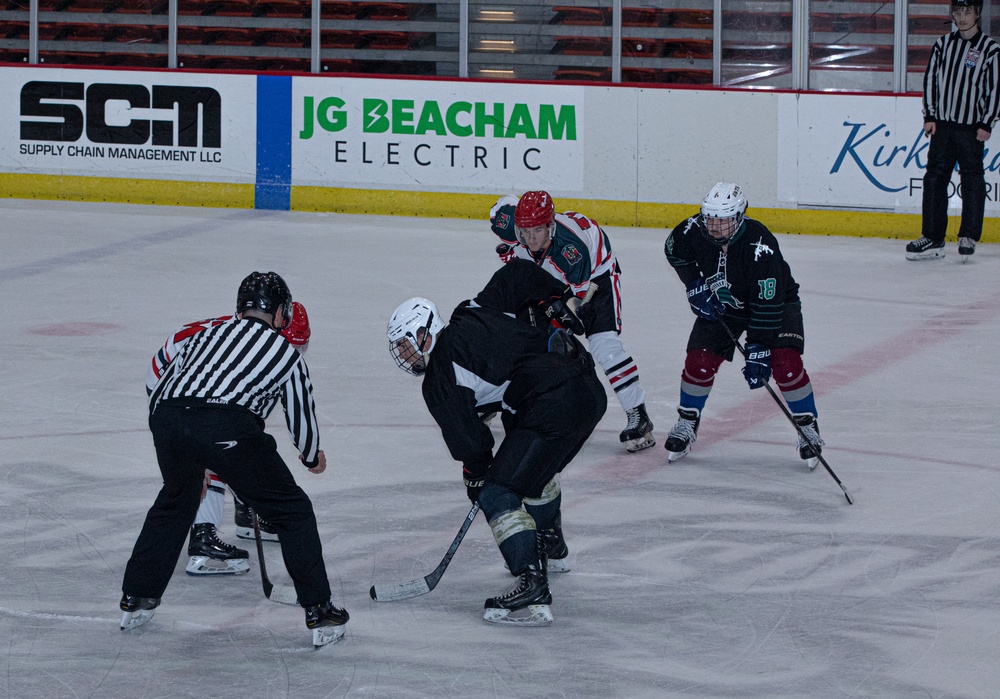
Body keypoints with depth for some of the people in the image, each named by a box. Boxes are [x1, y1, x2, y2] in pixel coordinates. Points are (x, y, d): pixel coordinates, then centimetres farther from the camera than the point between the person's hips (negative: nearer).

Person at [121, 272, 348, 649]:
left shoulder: (209, 334, 31)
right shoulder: (285, 351, 23)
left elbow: (158, 395, 33)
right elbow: (302, 417, 30)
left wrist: (185, 454, 46)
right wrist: (312, 458, 52)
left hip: (167, 420, 4)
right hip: (229, 428, -4)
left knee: (175, 502, 33)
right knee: (292, 511, 14)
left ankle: (135, 602, 37)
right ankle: (319, 615, 10)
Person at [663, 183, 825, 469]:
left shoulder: (760, 246, -37)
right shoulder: (694, 231, -23)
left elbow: (767, 304, -36)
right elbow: (674, 252, 3)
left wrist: (757, 350, -38)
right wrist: (695, 285, -6)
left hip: (775, 301, -4)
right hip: (720, 303, 4)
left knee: (785, 363, -20)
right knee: (699, 361, -9)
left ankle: (809, 428, -1)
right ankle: (686, 424, 14)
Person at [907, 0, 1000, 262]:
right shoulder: (943, 44, 9)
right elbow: (930, 80, 10)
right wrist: (930, 116, 2)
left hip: (971, 127, -4)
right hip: (942, 125, 4)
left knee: (972, 179, -6)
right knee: (935, 178, 2)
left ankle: (968, 237, 0)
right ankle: (932, 238, 6)